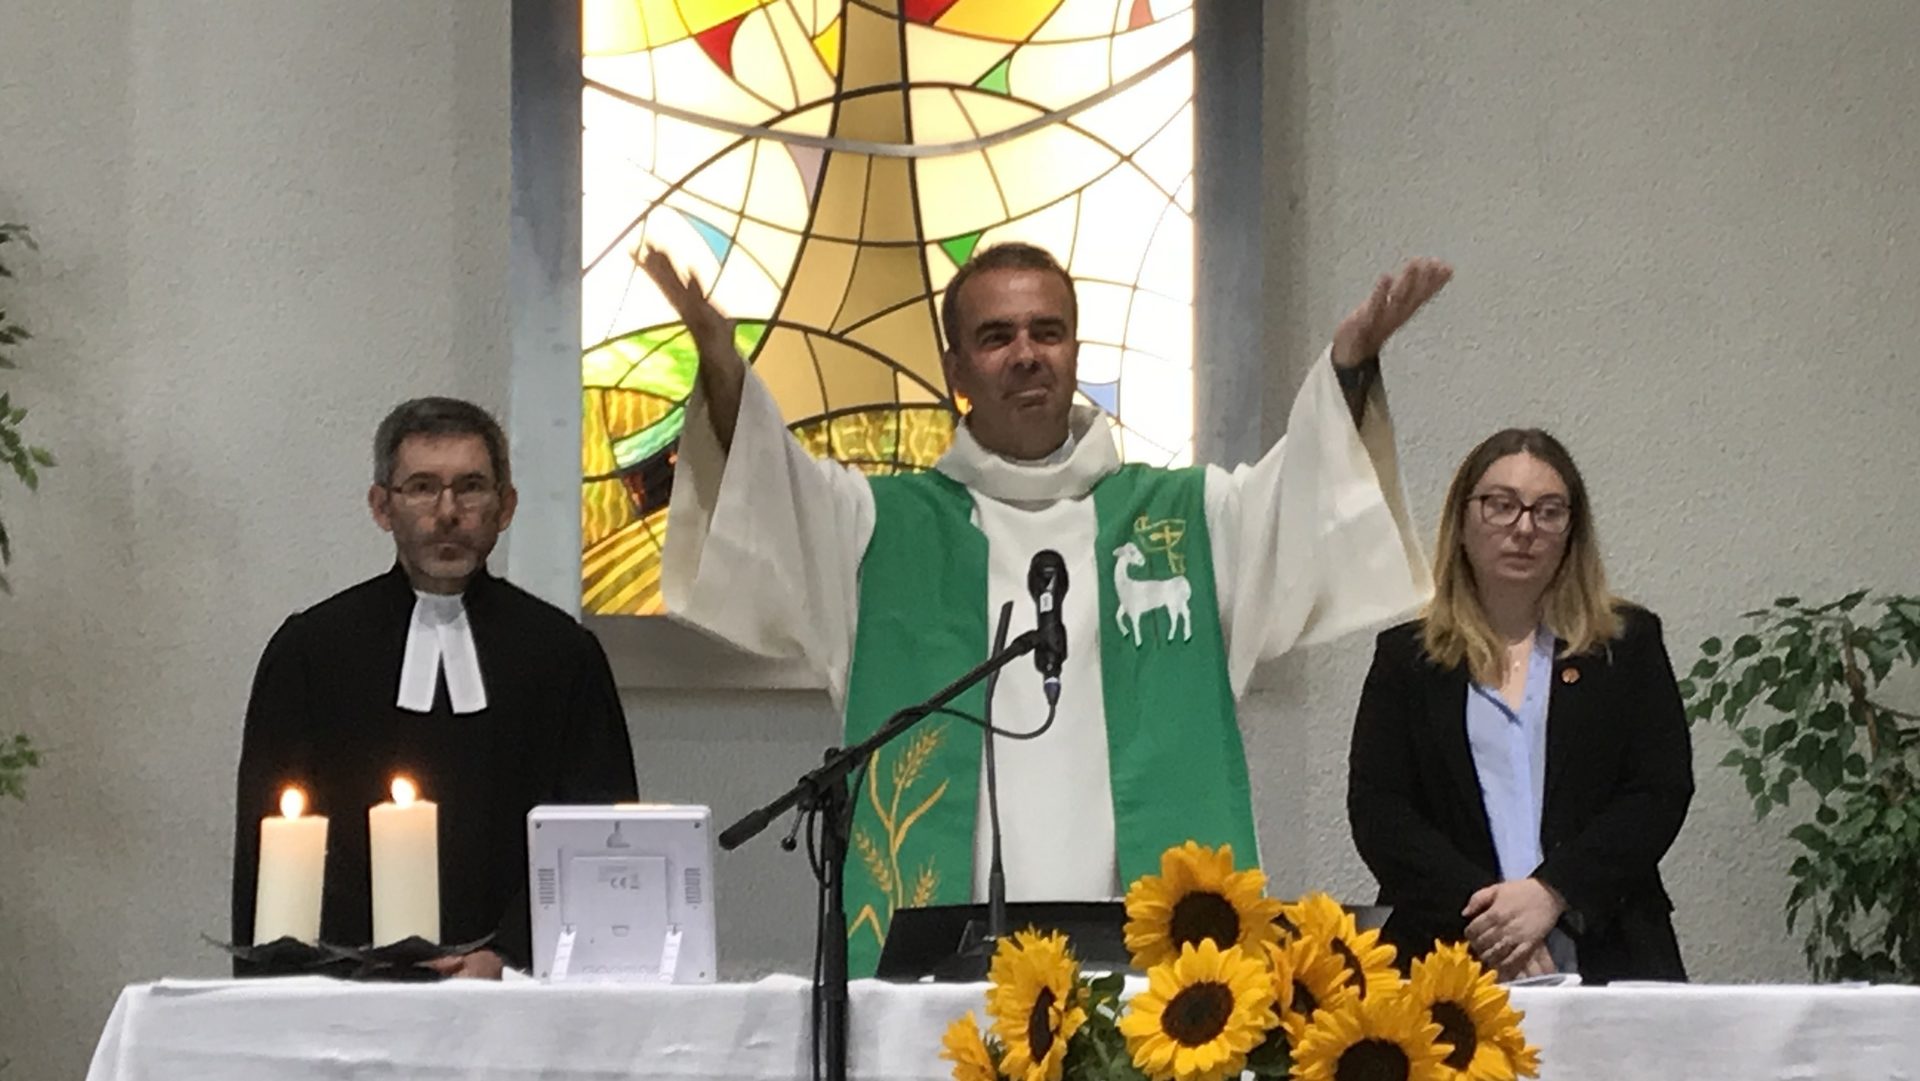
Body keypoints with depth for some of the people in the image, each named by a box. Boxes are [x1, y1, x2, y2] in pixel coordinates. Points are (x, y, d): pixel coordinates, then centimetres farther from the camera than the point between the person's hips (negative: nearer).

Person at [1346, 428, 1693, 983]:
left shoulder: (1628, 644, 17)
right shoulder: (1406, 656, 16)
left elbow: (1661, 792, 7)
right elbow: (1375, 811, 6)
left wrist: (1550, 894, -8)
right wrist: (1476, 911, -10)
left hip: (1605, 954, 1)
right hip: (1443, 955, -1)